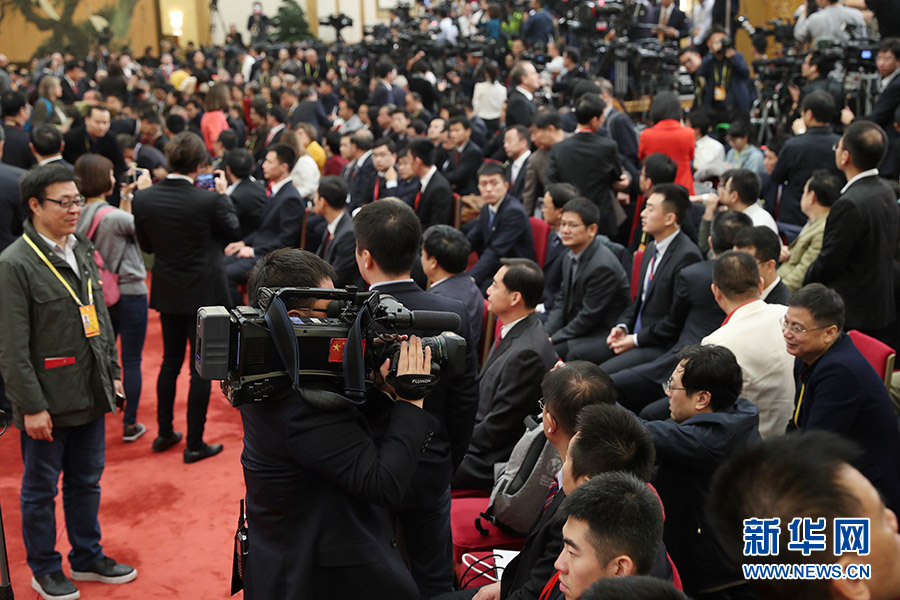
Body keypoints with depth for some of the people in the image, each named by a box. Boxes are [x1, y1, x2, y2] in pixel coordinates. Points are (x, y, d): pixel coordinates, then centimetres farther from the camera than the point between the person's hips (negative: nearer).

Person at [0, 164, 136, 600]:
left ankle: (87, 557, 35)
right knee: (41, 489, 11)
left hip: (90, 396, 7)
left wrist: (111, 374, 14)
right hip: (48, 401, -7)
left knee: (87, 481, 18)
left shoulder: (81, 250, 8)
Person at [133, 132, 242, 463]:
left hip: (167, 292, 5)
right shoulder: (209, 200, -20)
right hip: (204, 293, -5)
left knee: (171, 361, 20)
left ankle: (164, 433, 29)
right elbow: (234, 231, -2)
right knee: (201, 368, 5)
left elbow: (146, 244, 5)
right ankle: (195, 444, 11)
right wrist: (223, 195, 7)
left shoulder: (143, 198, -8)